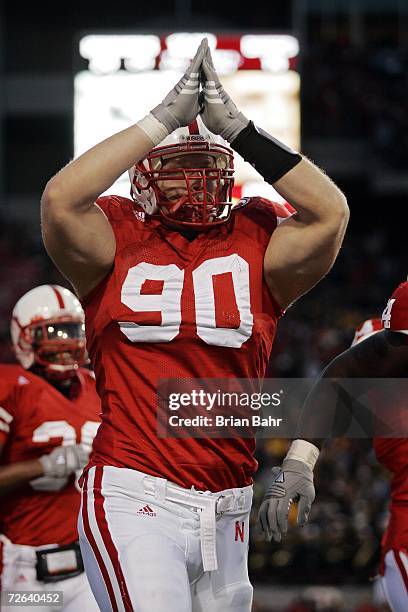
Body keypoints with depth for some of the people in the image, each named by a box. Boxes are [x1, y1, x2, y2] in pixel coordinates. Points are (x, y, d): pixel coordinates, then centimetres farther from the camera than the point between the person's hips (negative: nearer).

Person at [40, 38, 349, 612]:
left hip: (226, 511, 4)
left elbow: (329, 212, -8)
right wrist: (166, 117, -13)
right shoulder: (118, 241, 4)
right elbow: (62, 197, -16)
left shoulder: (255, 245, 9)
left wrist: (235, 125, -7)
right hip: (134, 499, -4)